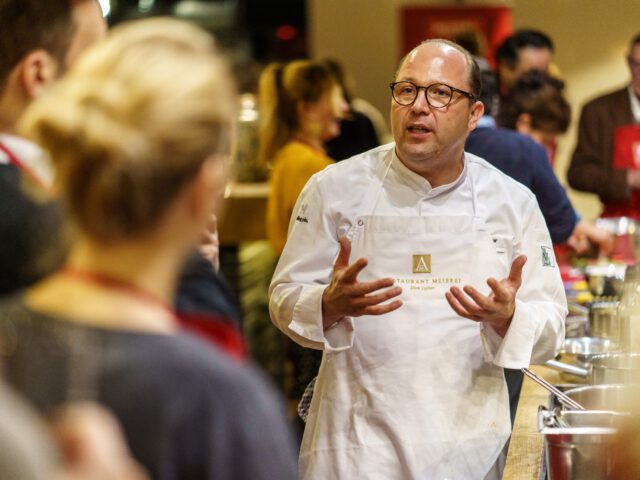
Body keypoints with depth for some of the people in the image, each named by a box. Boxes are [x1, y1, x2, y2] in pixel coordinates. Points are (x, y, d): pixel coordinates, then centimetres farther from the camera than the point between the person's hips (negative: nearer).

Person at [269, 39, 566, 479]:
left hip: (466, 440, 2)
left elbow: (549, 330, 2)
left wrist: (507, 319, -20)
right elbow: (286, 299, 0)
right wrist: (332, 305, -22)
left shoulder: (513, 203, 2)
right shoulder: (335, 189, -2)